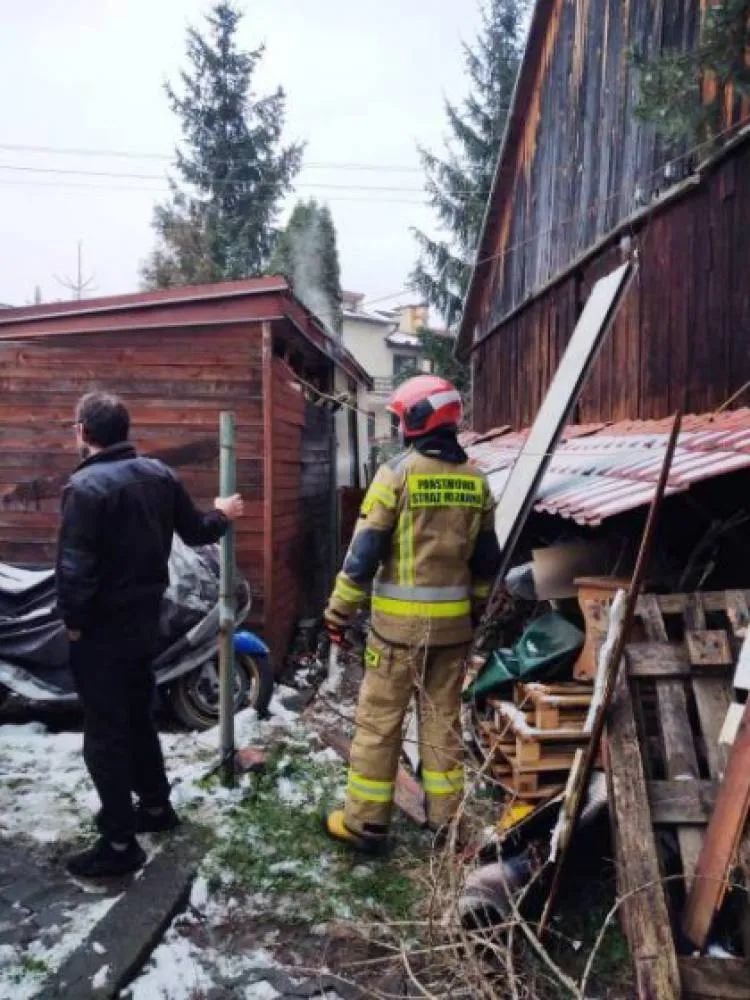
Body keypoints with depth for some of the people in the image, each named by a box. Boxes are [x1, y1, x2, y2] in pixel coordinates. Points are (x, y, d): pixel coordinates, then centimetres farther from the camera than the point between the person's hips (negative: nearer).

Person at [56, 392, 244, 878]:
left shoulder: (86, 486, -20)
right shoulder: (160, 474, 2)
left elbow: (75, 567, -23)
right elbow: (196, 532, 12)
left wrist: (73, 621, -9)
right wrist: (223, 516, 32)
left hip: (102, 628, -7)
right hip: (145, 618, 8)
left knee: (104, 733, 2)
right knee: (138, 717, 22)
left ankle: (120, 843, 11)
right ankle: (157, 806, 36)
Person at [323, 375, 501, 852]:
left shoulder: (398, 472, -11)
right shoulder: (475, 479, 5)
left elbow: (366, 551, -11)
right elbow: (487, 558, 11)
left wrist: (340, 611, -3)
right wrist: (476, 609, 23)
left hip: (400, 619, -5)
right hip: (453, 620, 5)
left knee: (379, 720, 6)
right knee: (443, 718, 14)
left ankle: (366, 822, 14)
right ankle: (445, 818, 23)